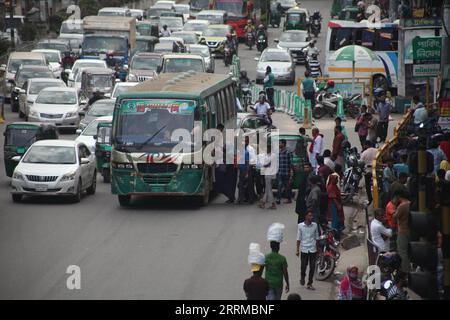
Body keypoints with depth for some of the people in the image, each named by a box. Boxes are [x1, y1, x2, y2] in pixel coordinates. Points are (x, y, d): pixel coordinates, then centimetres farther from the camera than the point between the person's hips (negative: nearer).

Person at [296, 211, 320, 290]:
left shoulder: (315, 225, 0)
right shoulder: (300, 226, -5)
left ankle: (310, 284, 12)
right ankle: (302, 277, 34)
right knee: (303, 266, 2)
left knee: (312, 267, 1)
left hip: (313, 250, 1)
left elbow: (316, 238, 9)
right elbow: (298, 238, 1)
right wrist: (297, 250, 0)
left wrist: (317, 249, 10)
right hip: (304, 249, -1)